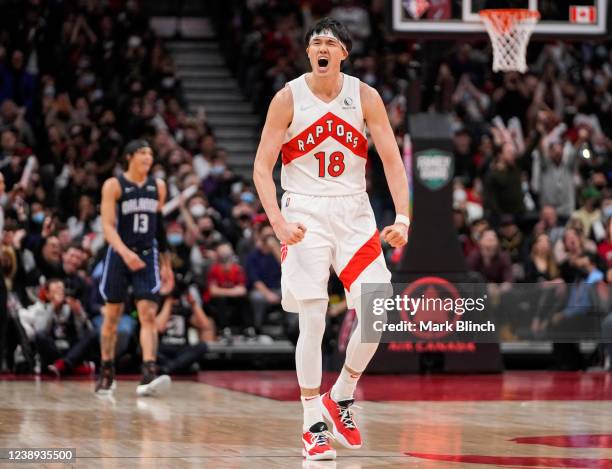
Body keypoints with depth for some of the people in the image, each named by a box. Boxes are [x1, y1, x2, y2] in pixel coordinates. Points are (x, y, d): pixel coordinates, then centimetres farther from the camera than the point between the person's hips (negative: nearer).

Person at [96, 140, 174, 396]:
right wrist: (125, 252, -30)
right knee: (112, 315, 7)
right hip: (119, 256, -3)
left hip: (147, 257, 3)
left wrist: (166, 263, 16)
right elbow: (108, 226, -14)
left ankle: (148, 376, -22)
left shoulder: (158, 186, 8)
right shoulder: (114, 185, -6)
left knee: (148, 315, -11)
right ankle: (106, 373, 24)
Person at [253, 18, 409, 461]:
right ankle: (313, 424, 4)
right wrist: (278, 221, -19)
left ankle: (341, 396, 16)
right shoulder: (288, 98, -6)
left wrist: (402, 218, -15)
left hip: (354, 211, 2)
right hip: (305, 213, -2)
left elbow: (392, 159, -3)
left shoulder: (365, 96, -2)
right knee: (312, 321, -6)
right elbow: (262, 166, -6)